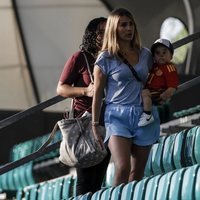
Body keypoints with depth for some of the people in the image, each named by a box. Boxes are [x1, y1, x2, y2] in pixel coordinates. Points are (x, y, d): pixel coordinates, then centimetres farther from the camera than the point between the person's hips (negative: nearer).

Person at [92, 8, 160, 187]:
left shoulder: (145, 55, 11)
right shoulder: (106, 58, 0)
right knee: (122, 169, -20)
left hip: (145, 116, 4)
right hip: (118, 115, -4)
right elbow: (97, 94, 2)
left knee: (137, 172, 4)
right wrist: (95, 125, 0)